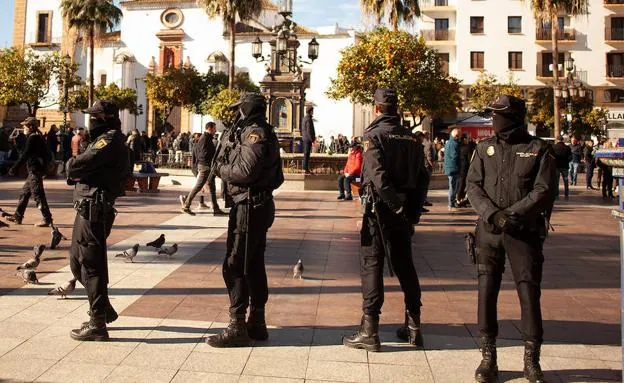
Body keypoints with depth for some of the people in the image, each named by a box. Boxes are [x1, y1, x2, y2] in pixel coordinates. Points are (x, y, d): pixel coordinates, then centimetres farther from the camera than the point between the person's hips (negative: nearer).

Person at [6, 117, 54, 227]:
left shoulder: (32, 138, -13)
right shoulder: (38, 137, 15)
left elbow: (25, 155, -18)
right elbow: (48, 154, 18)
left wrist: (14, 168, -17)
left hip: (35, 170, -10)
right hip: (34, 171, 10)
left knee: (38, 195, -7)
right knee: (24, 193, 16)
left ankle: (47, 219, -4)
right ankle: (17, 217, 23)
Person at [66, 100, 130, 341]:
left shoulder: (110, 140, -13)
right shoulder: (104, 140, 20)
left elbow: (77, 166, -19)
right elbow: (77, 171, 19)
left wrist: (71, 165, 1)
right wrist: (75, 174, -1)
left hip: (94, 210, -10)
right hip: (87, 209, 10)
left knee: (92, 266, -5)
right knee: (77, 262, 19)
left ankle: (97, 324, 2)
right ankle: (103, 310, 30)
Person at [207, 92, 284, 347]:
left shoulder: (255, 133, -14)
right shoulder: (261, 133, 18)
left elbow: (246, 171, -25)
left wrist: (222, 168, -7)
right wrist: (227, 164, 6)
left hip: (250, 207, -11)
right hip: (259, 206, 11)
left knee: (235, 267, -7)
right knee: (254, 265, 15)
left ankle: (237, 327, -3)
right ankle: (256, 322, 24)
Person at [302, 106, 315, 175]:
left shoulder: (305, 118, 14)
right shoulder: (309, 119, -16)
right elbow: (309, 131, -21)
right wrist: (312, 139, -18)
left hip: (305, 138, 10)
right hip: (308, 139, -10)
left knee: (306, 153, 13)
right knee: (307, 154, -7)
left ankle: (305, 168, 17)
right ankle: (306, 169, -6)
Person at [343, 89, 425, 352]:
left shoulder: (374, 135, -9)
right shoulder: (412, 138, 9)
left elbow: (378, 177, -21)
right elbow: (420, 179, 10)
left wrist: (396, 205, -16)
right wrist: (412, 212, 12)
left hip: (380, 208, -6)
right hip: (404, 211, 6)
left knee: (371, 266, -1)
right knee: (404, 266, 15)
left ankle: (369, 332, -1)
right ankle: (413, 327, 21)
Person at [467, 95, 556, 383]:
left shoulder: (539, 150, 0)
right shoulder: (485, 148, 8)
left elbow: (544, 190, -7)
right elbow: (473, 186, 2)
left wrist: (512, 213, -17)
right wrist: (490, 213, -14)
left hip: (525, 231, -2)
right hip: (489, 230, 3)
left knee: (529, 293, -1)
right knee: (486, 291, 3)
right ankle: (488, 358, 15)